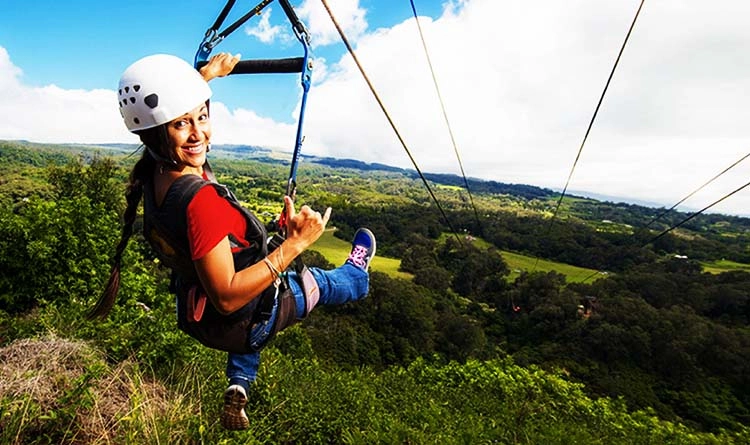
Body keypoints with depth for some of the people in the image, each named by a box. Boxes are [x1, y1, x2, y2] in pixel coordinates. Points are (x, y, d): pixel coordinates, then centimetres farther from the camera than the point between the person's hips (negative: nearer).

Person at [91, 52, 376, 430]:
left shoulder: (153, 172, -12)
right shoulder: (201, 199, -38)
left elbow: (169, 103, 11)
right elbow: (227, 297, -34)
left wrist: (207, 74, 20)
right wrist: (294, 244, -39)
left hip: (195, 314, 7)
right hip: (238, 324, -6)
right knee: (319, 282, 21)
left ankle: (238, 387, 36)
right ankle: (356, 277, 55)